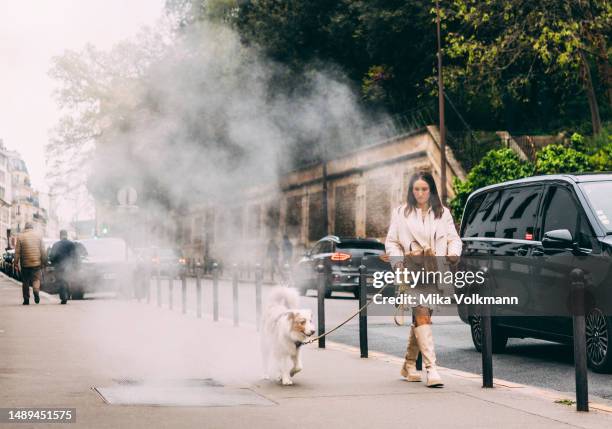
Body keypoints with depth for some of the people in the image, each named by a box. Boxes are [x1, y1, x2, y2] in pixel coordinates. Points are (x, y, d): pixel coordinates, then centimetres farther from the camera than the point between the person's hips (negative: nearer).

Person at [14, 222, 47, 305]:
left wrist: (16, 263, 3)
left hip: (25, 264, 0)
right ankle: (36, 290, -21)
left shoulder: (20, 236, -1)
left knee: (25, 282, 9)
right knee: (36, 279, 8)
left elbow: (17, 252, -2)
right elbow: (43, 250, 3)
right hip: (37, 263, 1)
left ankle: (26, 299, 10)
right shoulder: (38, 236, 4)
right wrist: (43, 261, 10)